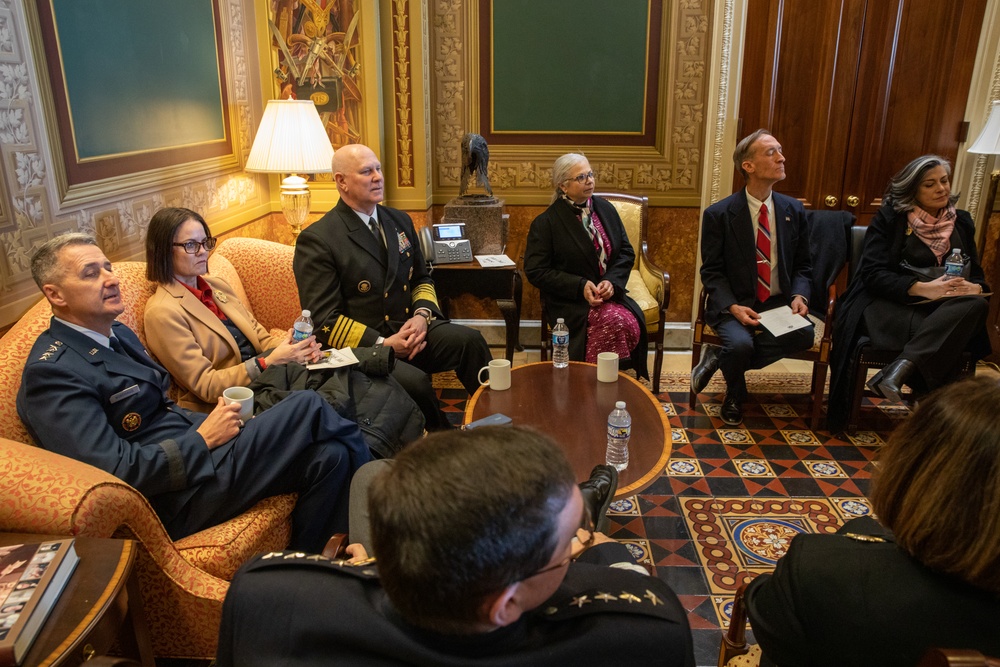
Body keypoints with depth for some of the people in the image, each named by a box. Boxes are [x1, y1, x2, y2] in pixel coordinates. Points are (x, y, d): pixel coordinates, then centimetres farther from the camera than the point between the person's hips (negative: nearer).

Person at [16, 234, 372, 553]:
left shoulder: (116, 334, 14)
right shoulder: (52, 372, -15)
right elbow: (118, 470, -23)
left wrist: (208, 423, 1)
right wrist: (203, 438, -16)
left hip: (192, 445, 9)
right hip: (175, 501, -9)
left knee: (329, 456, -11)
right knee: (309, 407, -15)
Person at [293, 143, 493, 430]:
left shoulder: (400, 221, 13)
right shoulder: (316, 240, -8)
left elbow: (422, 279, 20)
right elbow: (325, 321, -11)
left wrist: (422, 314, -3)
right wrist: (382, 344, -19)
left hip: (408, 331, 6)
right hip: (361, 346, -6)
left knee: (469, 339, -22)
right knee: (415, 381, -33)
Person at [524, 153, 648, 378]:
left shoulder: (605, 209, 11)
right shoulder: (546, 223, -4)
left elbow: (627, 252, 12)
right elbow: (535, 271, -7)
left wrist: (612, 281, -9)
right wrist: (580, 286, -17)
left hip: (609, 292, 5)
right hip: (568, 300, -4)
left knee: (632, 321, -28)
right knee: (614, 321, -32)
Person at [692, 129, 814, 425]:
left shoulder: (794, 210, 8)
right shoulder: (718, 214, -4)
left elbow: (802, 266, 13)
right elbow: (712, 271, -4)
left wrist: (799, 296, -9)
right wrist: (733, 307, -21)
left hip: (779, 304, 4)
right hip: (734, 305, -3)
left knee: (805, 334, -28)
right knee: (740, 344, -33)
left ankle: (721, 356, -8)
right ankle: (735, 397, 4)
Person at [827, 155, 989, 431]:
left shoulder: (961, 222, 18)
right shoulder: (889, 218, 3)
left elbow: (976, 275, 17)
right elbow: (873, 273, -7)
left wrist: (973, 288, -10)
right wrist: (923, 288, -20)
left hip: (944, 310, 5)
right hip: (889, 305, -5)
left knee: (977, 304, -31)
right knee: (938, 335, -36)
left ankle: (901, 367, -41)